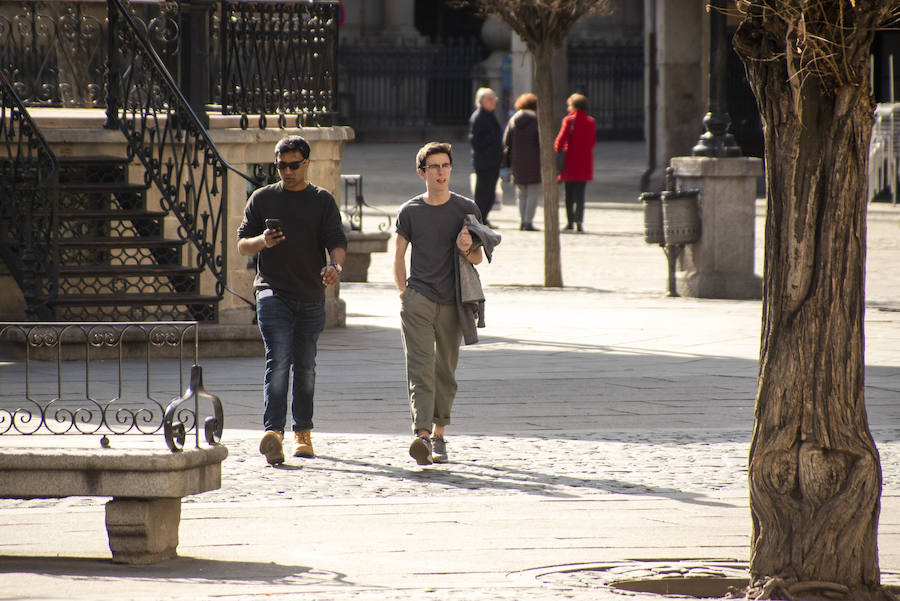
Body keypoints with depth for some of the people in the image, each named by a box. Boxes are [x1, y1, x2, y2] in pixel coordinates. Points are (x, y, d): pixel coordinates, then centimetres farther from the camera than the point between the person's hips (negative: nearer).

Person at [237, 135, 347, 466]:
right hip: (273, 291, -2)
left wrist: (335, 265, -21)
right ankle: (273, 433, -25)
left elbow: (337, 241, 1)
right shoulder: (262, 199, 9)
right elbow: (242, 245, 9)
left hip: (311, 295, 2)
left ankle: (303, 432, 24)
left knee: (305, 366, 10)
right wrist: (262, 241, -14)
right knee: (278, 360, -16)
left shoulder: (322, 201, 9)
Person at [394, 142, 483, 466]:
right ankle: (422, 436, -24)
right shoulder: (410, 212, 4)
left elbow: (478, 257, 11)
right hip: (417, 299, -1)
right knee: (421, 370, -13)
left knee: (445, 372, 8)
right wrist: (404, 294, 3)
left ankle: (438, 435, 22)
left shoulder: (467, 210, 5)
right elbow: (399, 257, 12)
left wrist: (467, 250, -12)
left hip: (452, 302, 1)